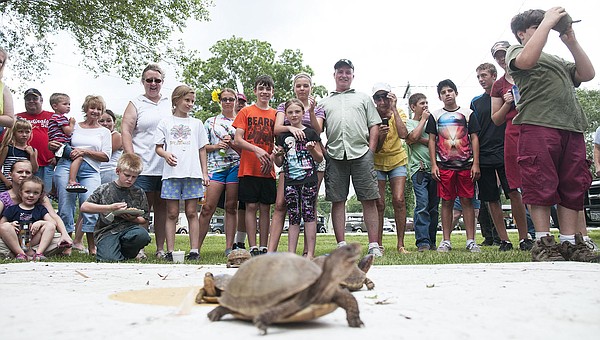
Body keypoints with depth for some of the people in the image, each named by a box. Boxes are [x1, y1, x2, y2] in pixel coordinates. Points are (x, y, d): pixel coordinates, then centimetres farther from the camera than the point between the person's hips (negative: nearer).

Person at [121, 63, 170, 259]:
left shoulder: (170, 104, 16)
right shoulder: (136, 104, 8)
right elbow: (125, 131, 0)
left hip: (167, 166, 3)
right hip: (143, 167, -3)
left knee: (162, 208, 7)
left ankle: (161, 248, 14)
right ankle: (139, 248, 7)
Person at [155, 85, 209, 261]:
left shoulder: (196, 123, 15)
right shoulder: (165, 122, 11)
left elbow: (202, 149, 14)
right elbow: (158, 147, 9)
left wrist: (204, 172, 7)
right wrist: (166, 155, -14)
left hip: (193, 173, 1)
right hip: (171, 173, -1)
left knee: (192, 212, 1)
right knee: (172, 213, 1)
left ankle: (194, 250, 3)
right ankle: (170, 251, 5)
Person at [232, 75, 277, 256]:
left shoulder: (276, 115, 11)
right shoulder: (245, 112, 6)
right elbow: (237, 140, -2)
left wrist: (272, 156, -8)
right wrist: (256, 150, -17)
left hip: (268, 170, 2)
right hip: (248, 168, -2)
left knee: (265, 208, 5)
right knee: (251, 206, -2)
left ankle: (264, 248, 11)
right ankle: (252, 248, 2)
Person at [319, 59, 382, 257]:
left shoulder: (363, 98, 19)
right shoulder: (325, 102, 21)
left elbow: (374, 125, 12)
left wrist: (371, 149, 1)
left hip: (361, 153, -1)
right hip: (335, 155, 1)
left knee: (369, 200, -4)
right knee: (337, 201, 0)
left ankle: (373, 245, 0)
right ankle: (341, 245, 5)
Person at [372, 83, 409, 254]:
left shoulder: (397, 114, -8)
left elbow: (403, 134, -28)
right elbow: (375, 149, -10)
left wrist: (393, 109, -25)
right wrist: (380, 135, -30)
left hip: (397, 160, 0)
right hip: (377, 163, 0)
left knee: (399, 200, -12)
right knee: (379, 204, -5)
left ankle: (400, 244, -2)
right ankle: (379, 245, 6)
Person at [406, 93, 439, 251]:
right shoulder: (409, 123, 10)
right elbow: (413, 136, -12)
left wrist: (420, 139, -5)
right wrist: (423, 119, 1)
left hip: (434, 168, 4)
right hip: (419, 168, -4)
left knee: (434, 207, 3)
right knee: (422, 205, -14)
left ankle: (431, 241, 9)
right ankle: (422, 242, -13)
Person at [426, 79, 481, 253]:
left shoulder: (467, 113, 10)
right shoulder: (435, 116, 10)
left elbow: (474, 139, 7)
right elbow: (432, 140, 8)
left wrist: (475, 164, -1)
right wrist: (434, 165, -1)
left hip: (466, 164, 0)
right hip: (444, 165, 0)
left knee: (467, 201, 1)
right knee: (446, 202, 2)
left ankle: (471, 240, 5)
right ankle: (446, 241, 7)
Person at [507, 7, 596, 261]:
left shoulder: (558, 60, 34)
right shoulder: (516, 50, 16)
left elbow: (588, 74, 21)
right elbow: (527, 60, -10)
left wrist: (571, 41, 17)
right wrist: (547, 22, -2)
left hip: (572, 128, 7)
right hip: (538, 125, -6)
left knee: (573, 186, 1)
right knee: (541, 185, -10)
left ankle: (568, 243, 4)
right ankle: (543, 243, -7)